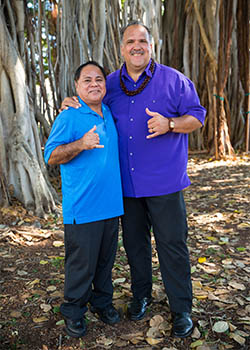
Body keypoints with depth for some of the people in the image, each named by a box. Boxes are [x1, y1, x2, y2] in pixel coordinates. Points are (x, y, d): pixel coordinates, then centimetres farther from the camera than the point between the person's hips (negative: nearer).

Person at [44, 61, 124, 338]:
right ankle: (73, 312, 24)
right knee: (81, 263, 4)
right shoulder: (69, 117, -8)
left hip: (110, 204, 6)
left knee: (106, 259, 18)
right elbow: (51, 156, -12)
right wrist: (81, 144, -26)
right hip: (82, 208, -6)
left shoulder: (110, 114, 12)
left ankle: (102, 302, 37)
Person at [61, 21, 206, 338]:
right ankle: (141, 294, 38)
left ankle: (181, 309, 21)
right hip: (127, 183, 4)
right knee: (134, 242, 16)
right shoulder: (111, 84, 8)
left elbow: (197, 116, 0)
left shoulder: (173, 80, -2)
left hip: (164, 181, -3)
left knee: (172, 244, 3)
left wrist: (169, 124, -19)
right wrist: (73, 103, 3)